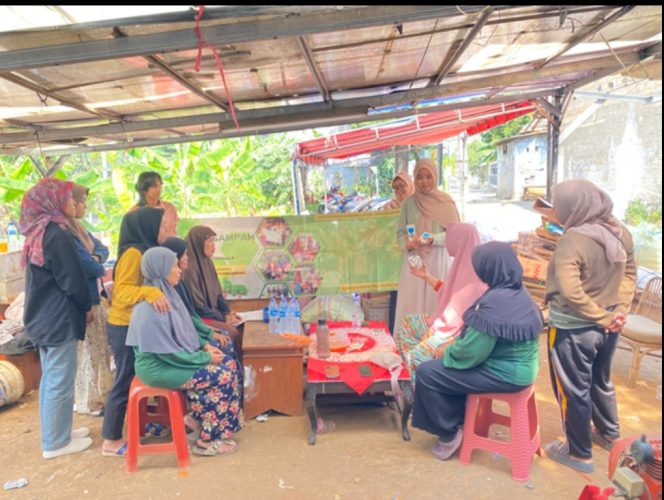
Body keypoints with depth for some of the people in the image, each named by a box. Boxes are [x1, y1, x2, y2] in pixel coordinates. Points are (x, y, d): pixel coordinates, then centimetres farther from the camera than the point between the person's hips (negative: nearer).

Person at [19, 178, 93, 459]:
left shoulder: (37, 234, 10)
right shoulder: (57, 235, -19)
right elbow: (73, 281, -17)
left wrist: (80, 306, 15)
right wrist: (86, 306, 1)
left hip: (42, 317, 10)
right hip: (59, 319, -9)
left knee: (50, 379, 18)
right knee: (60, 381, 2)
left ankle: (55, 433, 30)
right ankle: (56, 442, 13)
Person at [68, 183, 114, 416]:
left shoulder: (78, 228, 12)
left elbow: (102, 249, 13)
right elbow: (84, 264, -22)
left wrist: (96, 259, -9)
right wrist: (102, 270, -2)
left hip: (93, 296, 10)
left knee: (101, 348, 17)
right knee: (87, 351, 1)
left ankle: (101, 394, 30)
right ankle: (88, 401, 14)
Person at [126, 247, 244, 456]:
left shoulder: (168, 294, 3)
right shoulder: (150, 307, -25)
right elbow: (168, 352, -23)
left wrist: (204, 346, 2)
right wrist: (206, 357, -16)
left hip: (173, 358, 9)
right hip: (160, 367, -9)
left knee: (229, 364, 1)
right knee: (221, 376, -13)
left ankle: (203, 420, 13)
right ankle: (207, 441, 2)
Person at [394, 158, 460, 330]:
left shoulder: (446, 202, 0)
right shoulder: (408, 203, 5)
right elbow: (400, 232, 6)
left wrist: (433, 239, -19)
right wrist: (408, 244, -16)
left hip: (438, 260, -1)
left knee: (436, 302, 2)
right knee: (411, 305, 3)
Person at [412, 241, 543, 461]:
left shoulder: (496, 301, -28)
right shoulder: (518, 291, 3)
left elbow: (472, 353, -23)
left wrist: (449, 351, -4)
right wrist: (456, 345, 8)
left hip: (506, 373, -10)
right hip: (518, 366, 10)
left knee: (427, 373, -5)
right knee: (447, 363, 23)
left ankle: (450, 433, 12)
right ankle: (458, 420, 29)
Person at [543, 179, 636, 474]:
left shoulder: (573, 240, -26)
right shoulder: (620, 232, -1)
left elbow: (571, 292, -30)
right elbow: (629, 274, 7)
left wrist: (603, 317, -17)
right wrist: (619, 311, 2)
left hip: (573, 329, -8)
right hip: (606, 326, 8)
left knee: (573, 391, 10)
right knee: (601, 381, 28)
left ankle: (579, 453, 27)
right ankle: (609, 434, 47)